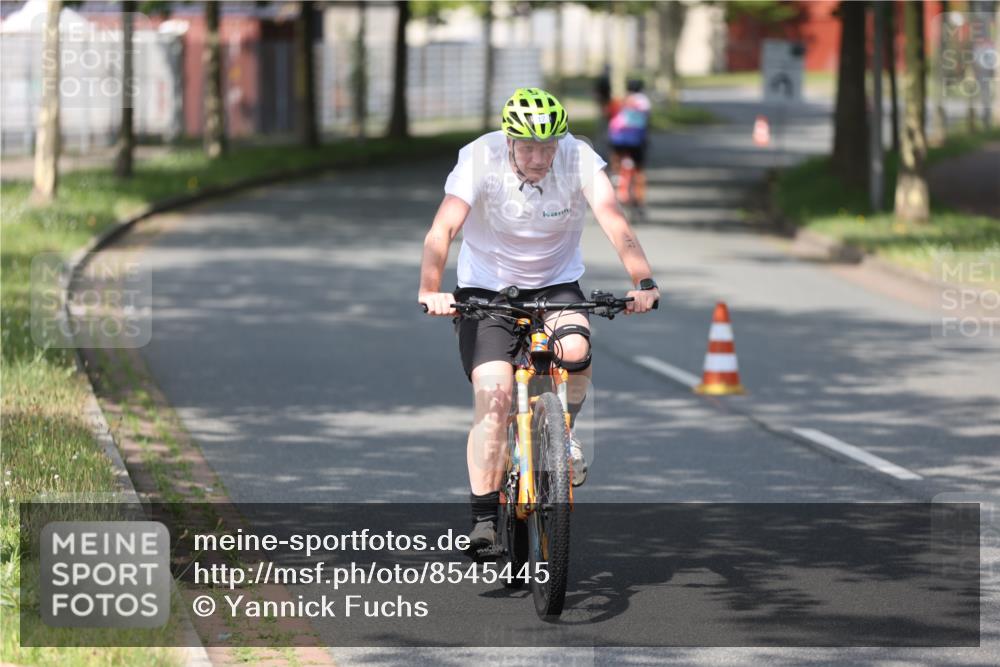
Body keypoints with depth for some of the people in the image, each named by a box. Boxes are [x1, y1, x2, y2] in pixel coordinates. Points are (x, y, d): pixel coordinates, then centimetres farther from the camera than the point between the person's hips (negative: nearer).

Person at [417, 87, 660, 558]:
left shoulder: (579, 158, -19)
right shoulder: (480, 159, -22)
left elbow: (613, 220, -30)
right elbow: (442, 230, -32)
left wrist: (642, 281, -45)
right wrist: (430, 290, -47)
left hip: (556, 284, 1)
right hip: (486, 289, -1)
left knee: (575, 351, -29)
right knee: (493, 392, -19)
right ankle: (483, 518, -11)